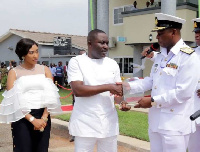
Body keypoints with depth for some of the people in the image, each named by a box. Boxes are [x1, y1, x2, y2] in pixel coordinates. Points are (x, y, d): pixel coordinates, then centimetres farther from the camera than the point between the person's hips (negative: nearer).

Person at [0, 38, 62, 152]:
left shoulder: (45, 70, 7)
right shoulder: (14, 72, 0)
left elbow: (51, 96, 0)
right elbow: (13, 101, -7)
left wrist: (44, 118, -12)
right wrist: (32, 119, -15)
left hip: (43, 117, 2)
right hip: (22, 118, -2)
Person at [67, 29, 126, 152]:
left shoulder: (113, 64, 9)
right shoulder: (76, 62, -4)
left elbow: (119, 90, 13)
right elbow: (77, 90, -16)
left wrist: (122, 101, -10)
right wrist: (108, 87, -17)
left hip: (109, 123, 4)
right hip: (85, 124, -3)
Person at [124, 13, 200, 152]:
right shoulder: (160, 56, 11)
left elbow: (183, 92, -21)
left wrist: (152, 101, -18)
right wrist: (129, 86, 3)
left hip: (175, 125, -8)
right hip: (155, 121, 8)